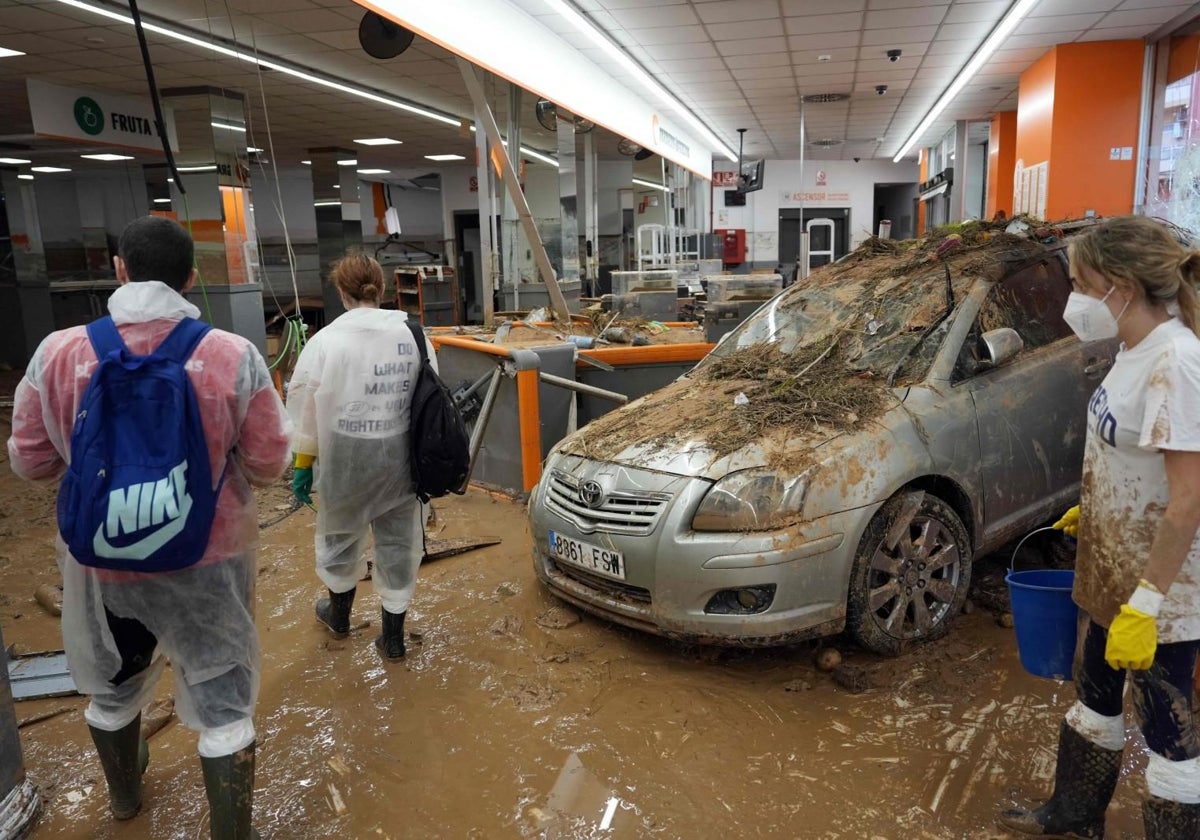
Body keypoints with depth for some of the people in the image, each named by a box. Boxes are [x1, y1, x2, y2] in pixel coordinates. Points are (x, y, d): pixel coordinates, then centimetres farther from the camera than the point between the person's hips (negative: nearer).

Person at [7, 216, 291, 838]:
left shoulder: (56, 353, -14)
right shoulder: (235, 356, -19)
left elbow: (29, 461, -2)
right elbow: (268, 465, -11)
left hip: (102, 557, 3)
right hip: (209, 557, -3)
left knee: (112, 686, 29)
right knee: (223, 704, 14)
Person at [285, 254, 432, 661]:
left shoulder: (326, 340, -12)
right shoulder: (413, 334, -3)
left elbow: (305, 409, -7)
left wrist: (302, 464, 3)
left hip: (347, 457, -2)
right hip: (401, 455, 2)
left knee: (341, 534, 21)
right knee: (397, 541, 13)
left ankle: (339, 614, 43)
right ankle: (393, 635, 21)